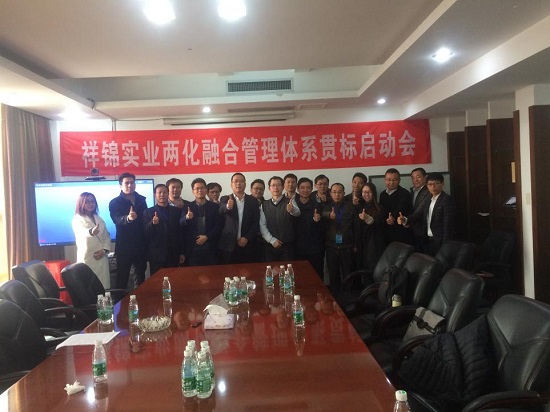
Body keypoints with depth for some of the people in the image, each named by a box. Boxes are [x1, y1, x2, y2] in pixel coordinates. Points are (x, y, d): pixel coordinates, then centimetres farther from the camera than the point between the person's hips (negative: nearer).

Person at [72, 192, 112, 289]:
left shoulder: (99, 219, 16)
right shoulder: (77, 219, -3)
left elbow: (107, 236, 13)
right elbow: (82, 231, -25)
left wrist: (104, 250, -6)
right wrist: (91, 231, -48)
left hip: (101, 257, 5)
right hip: (87, 258, -5)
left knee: (104, 286, 3)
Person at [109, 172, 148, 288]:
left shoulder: (141, 200, 8)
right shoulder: (115, 202, -6)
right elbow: (117, 220, -23)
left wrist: (147, 241, 7)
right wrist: (128, 218, -45)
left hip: (141, 245, 5)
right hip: (124, 246, -4)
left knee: (141, 275, 15)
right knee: (122, 277, 0)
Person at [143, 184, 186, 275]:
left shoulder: (177, 211, 9)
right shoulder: (148, 212, 4)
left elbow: (182, 232, 8)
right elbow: (145, 234, -3)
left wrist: (182, 253, 5)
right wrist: (152, 223, -22)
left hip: (174, 255, 1)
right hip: (156, 255, -1)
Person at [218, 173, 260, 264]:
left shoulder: (253, 201, 7)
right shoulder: (225, 199, 4)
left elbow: (256, 223, 4)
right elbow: (221, 211, -18)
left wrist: (247, 238, -8)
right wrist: (227, 207, -41)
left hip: (247, 245, 1)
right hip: (228, 245, -1)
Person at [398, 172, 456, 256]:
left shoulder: (447, 200, -10)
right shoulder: (428, 200, 14)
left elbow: (448, 224, -15)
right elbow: (418, 214, 1)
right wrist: (405, 219, -18)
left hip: (440, 242, -7)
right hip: (427, 240, 7)